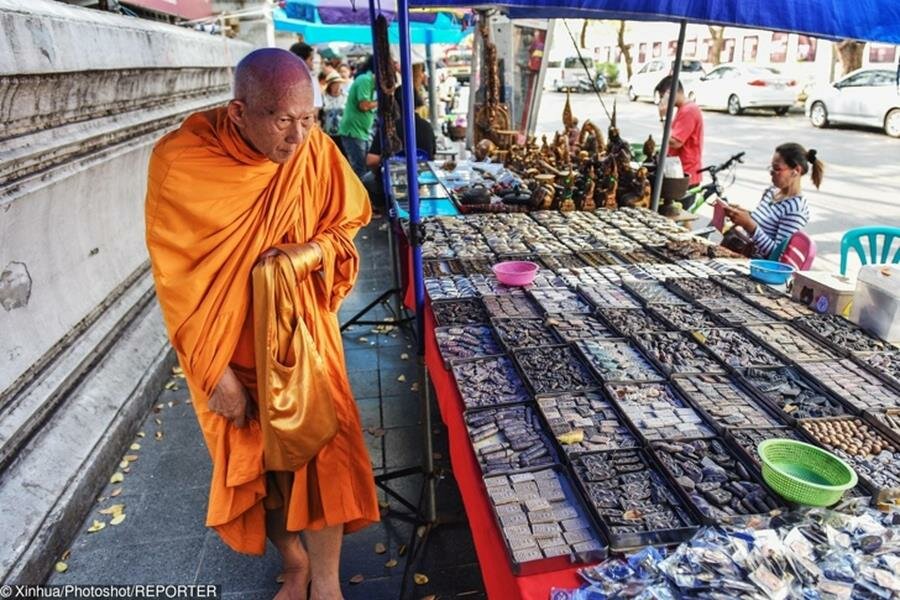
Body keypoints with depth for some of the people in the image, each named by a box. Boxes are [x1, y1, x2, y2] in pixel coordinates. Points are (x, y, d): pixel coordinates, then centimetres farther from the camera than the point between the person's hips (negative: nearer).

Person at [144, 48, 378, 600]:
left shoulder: (316, 149, -13)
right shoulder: (180, 161, -20)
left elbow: (347, 223, 2)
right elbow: (178, 278, -15)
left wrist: (310, 252, -21)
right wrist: (215, 369, -15)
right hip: (229, 343, 0)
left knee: (320, 452, -2)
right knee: (256, 461, 14)